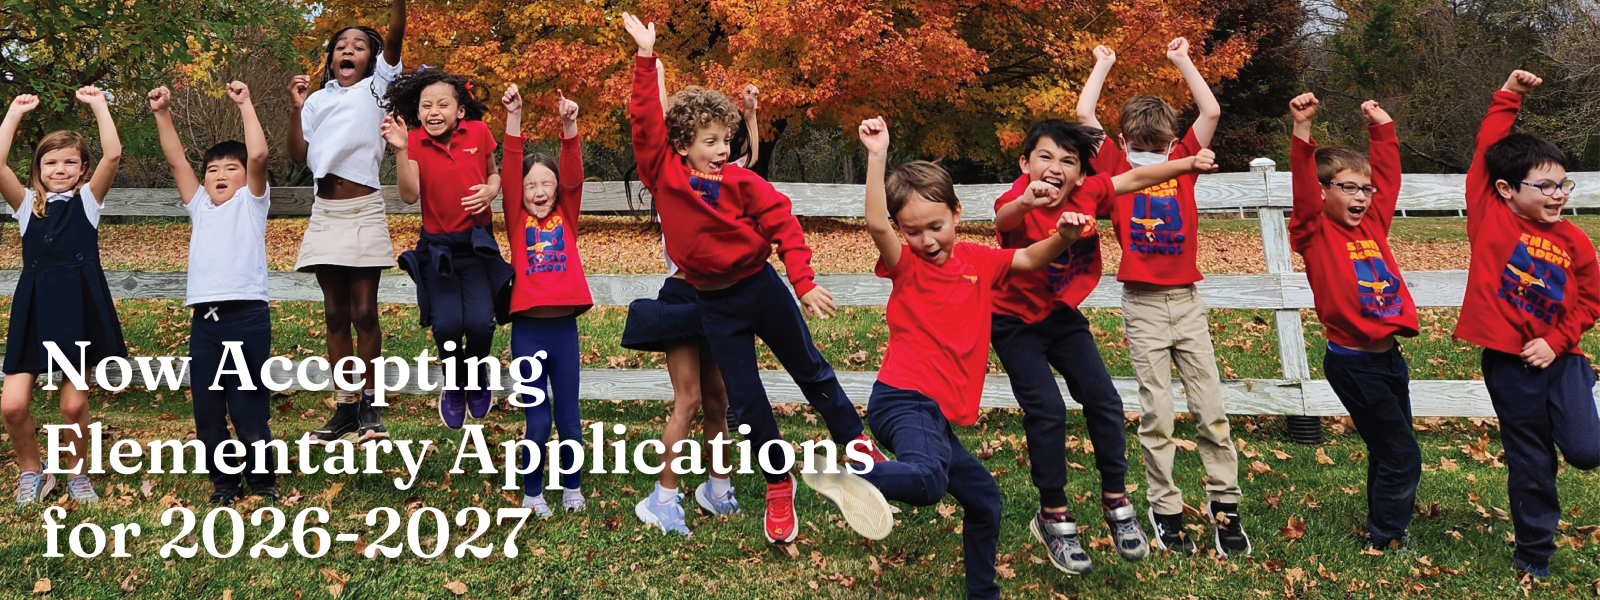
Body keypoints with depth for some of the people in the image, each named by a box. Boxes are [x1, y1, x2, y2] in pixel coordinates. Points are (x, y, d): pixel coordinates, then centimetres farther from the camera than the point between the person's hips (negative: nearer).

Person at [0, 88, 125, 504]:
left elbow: (113, 155, -10)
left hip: (80, 306, -2)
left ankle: (76, 473, 25)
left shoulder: (87, 199, 5)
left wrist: (99, 106, -6)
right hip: (34, 308, 2)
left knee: (74, 404, 2)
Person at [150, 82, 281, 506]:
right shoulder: (200, 207, 21)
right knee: (207, 411, 7)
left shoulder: (251, 202, 8)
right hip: (204, 319, 5)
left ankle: (263, 481, 10)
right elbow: (176, 160, 14)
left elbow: (258, 155, -7)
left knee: (248, 410, -5)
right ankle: (224, 482, 20)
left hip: (247, 316, -5)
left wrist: (245, 105, -5)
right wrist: (162, 114, 8)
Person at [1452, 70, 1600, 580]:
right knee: (1529, 464, 8)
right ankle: (1534, 556, 27)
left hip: (1558, 357, 2)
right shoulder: (1489, 216, -7)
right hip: (1508, 362, -2)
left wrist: (1556, 341, -7)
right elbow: (1487, 153, -7)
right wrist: (1509, 98, -1)